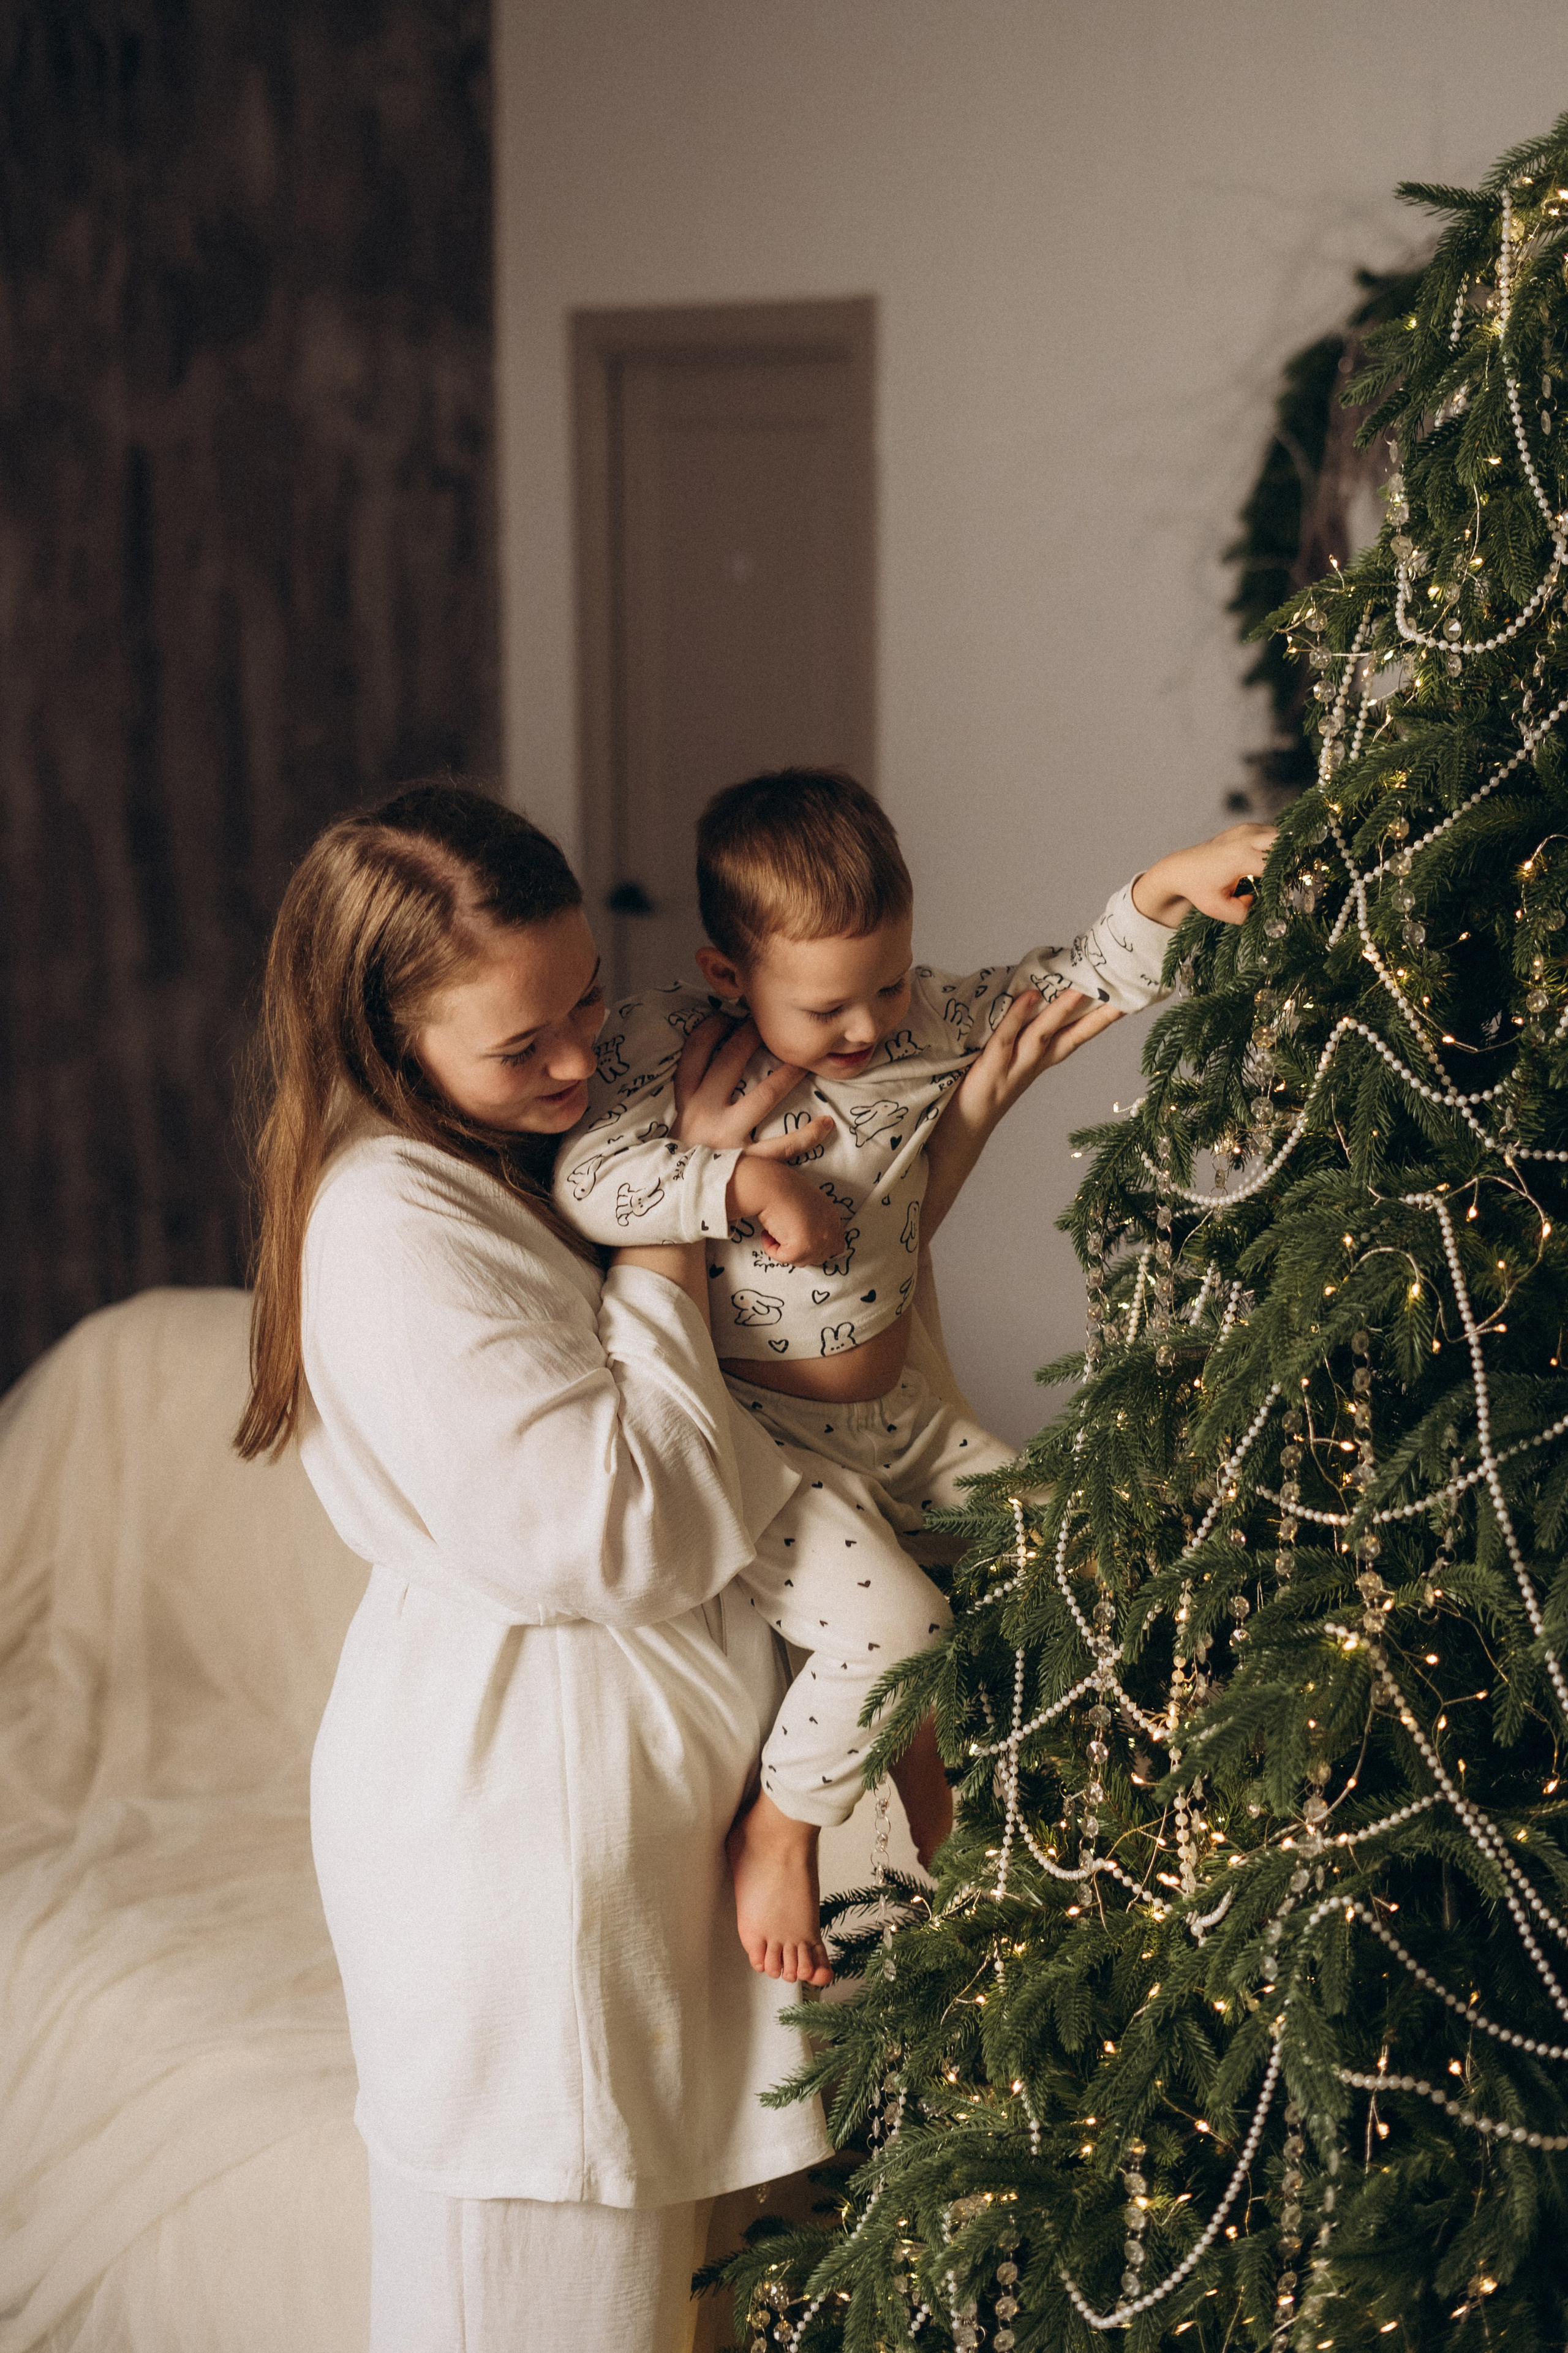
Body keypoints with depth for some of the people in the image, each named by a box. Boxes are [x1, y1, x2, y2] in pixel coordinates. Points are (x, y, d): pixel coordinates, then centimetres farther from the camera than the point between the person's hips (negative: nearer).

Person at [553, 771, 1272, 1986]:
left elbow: (1079, 984, -1)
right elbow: (590, 1180, -22)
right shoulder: (669, 1041, -12)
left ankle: (925, 1763, 26)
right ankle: (781, 1828, 0)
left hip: (896, 1413, 7)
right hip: (758, 1430, -7)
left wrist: (1165, 888, -17)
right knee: (889, 1623, -24)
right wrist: (741, 1180, -31)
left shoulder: (928, 1024, -1)